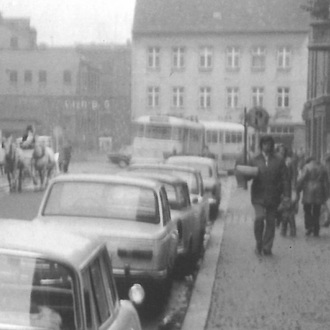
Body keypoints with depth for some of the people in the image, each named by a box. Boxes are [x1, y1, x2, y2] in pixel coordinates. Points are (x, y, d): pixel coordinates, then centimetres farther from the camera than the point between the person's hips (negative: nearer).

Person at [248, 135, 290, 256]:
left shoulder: (279, 161, 6)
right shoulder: (255, 160, 8)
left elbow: (284, 178, 3)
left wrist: (286, 195, -5)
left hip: (273, 196, 1)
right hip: (259, 195, -1)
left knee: (270, 221, 3)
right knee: (259, 217, -16)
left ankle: (267, 247, 11)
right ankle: (258, 244, 3)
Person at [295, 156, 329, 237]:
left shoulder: (307, 167, -1)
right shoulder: (323, 168, 10)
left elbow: (301, 180, -9)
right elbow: (326, 183, 9)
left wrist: (297, 192, -3)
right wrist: (326, 195, 14)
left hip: (308, 191, -3)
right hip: (319, 193, 3)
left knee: (307, 210, 10)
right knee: (316, 212, 10)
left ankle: (309, 227, -7)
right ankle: (316, 231, 9)